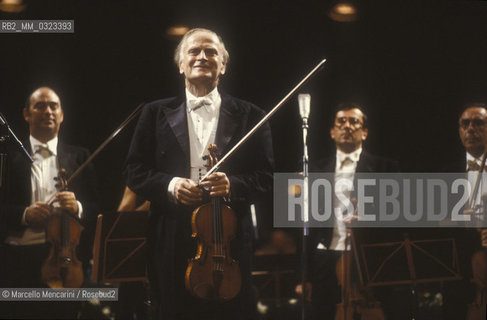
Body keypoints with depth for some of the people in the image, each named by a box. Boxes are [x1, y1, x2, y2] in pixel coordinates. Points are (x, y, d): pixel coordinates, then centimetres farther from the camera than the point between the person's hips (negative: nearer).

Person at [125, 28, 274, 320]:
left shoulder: (250, 116, 8)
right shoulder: (156, 114, 11)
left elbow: (265, 175, 4)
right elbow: (135, 172, 8)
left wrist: (234, 185, -15)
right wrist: (169, 185, -10)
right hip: (172, 243, 1)